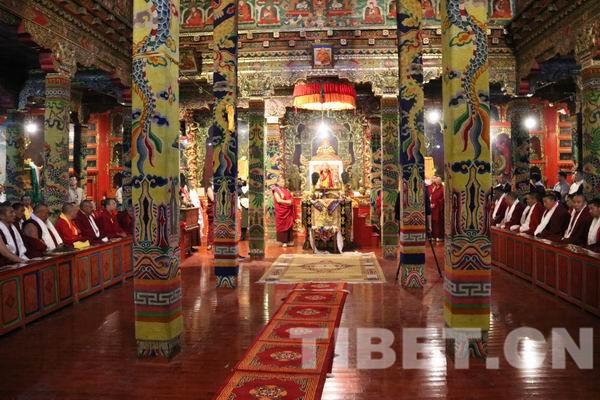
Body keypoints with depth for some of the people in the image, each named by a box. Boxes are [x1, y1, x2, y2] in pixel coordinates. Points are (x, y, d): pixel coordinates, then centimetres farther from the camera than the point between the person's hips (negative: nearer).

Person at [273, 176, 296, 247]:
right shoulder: (276, 190, -3)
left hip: (288, 211, 6)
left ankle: (289, 241, 8)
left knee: (289, 225, 3)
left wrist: (291, 202, -2)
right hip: (281, 211, -6)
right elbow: (278, 200, -13)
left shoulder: (286, 190, 17)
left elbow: (291, 199, 18)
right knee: (282, 225, -4)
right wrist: (287, 202, -19)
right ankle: (283, 241, 0)